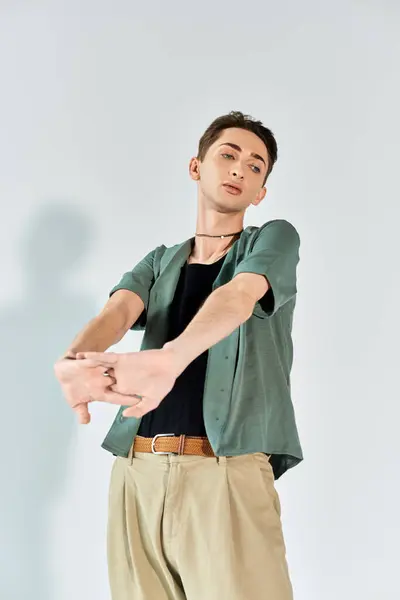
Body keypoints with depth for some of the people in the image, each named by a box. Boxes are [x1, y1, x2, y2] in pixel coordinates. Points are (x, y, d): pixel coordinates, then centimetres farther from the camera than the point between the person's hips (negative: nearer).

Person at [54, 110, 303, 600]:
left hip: (227, 472, -3)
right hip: (136, 472, 3)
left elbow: (238, 296, -13)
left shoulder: (275, 238, 9)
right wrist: (74, 361, -27)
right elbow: (119, 311, -2)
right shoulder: (159, 262, 19)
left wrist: (170, 358, -35)